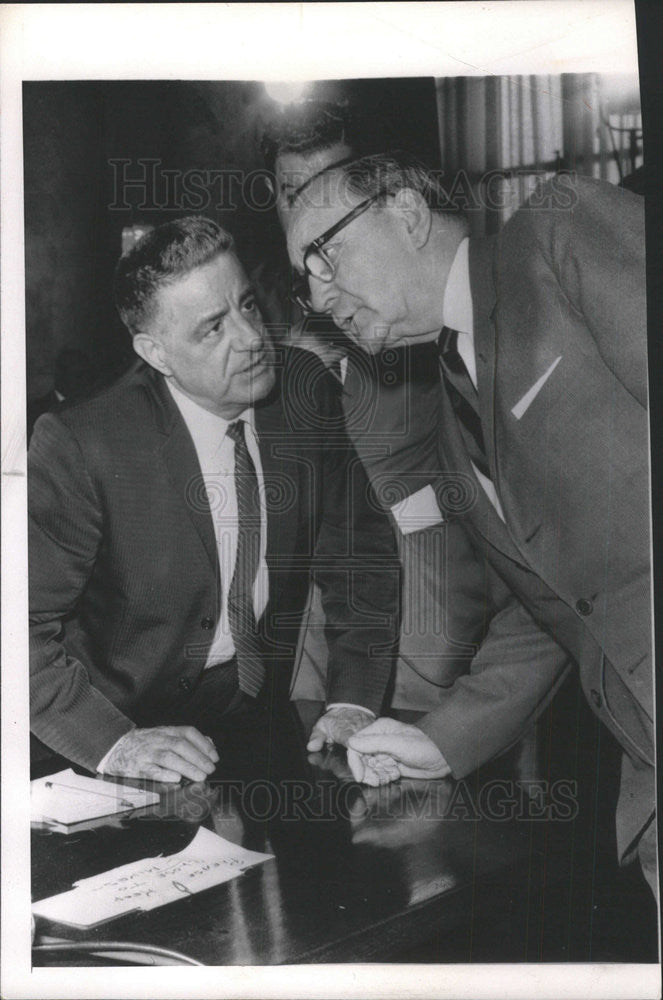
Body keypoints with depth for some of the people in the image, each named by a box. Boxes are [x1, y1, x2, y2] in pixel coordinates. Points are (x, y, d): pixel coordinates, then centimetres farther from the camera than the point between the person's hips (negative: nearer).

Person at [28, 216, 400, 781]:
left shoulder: (304, 393, -6)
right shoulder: (80, 444, -18)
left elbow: (360, 550, 0)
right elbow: (26, 623, -17)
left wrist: (353, 704, -11)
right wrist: (114, 742, -29)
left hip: (262, 707, 3)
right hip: (137, 710, -2)